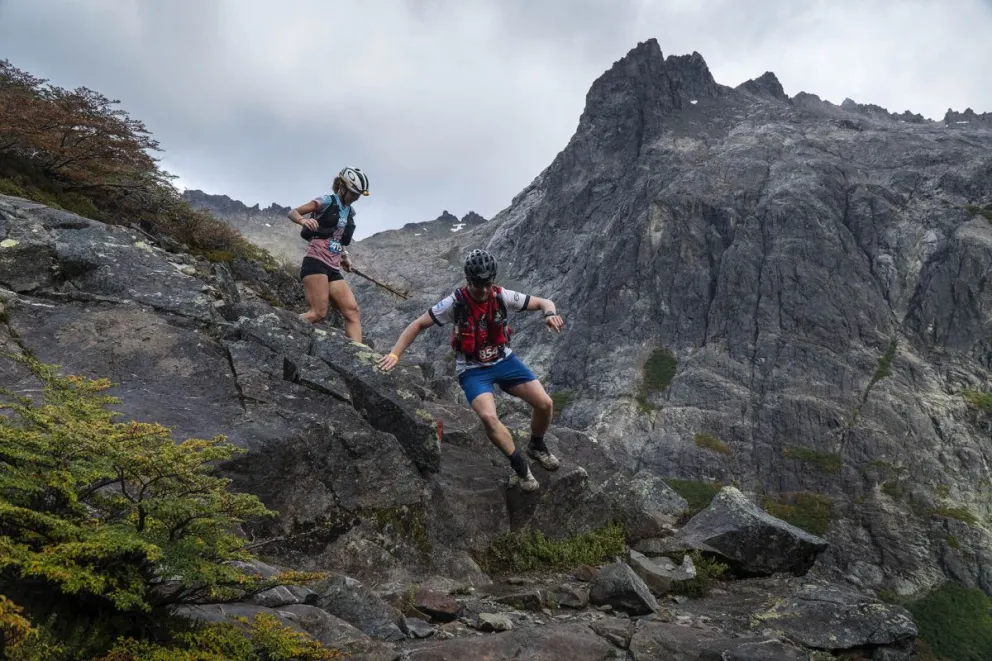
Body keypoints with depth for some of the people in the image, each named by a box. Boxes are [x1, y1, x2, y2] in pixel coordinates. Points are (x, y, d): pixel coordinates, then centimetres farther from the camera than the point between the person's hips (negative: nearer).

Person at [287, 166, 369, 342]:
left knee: (353, 311, -6)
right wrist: (303, 220, -26)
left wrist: (345, 256, 15)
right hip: (316, 262, -7)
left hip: (333, 268, 7)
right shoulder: (327, 201, -1)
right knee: (318, 313, -20)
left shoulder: (350, 212, 18)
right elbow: (292, 212, -4)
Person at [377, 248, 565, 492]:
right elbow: (418, 325, -12)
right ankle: (520, 467, -8)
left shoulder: (502, 296, -12)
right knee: (488, 417, -29)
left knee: (545, 403, -11)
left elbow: (543, 302, -5)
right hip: (472, 370, -3)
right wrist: (394, 354, -21)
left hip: (504, 360, 3)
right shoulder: (454, 303, -18)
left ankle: (537, 446, 21)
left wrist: (550, 314, -28)